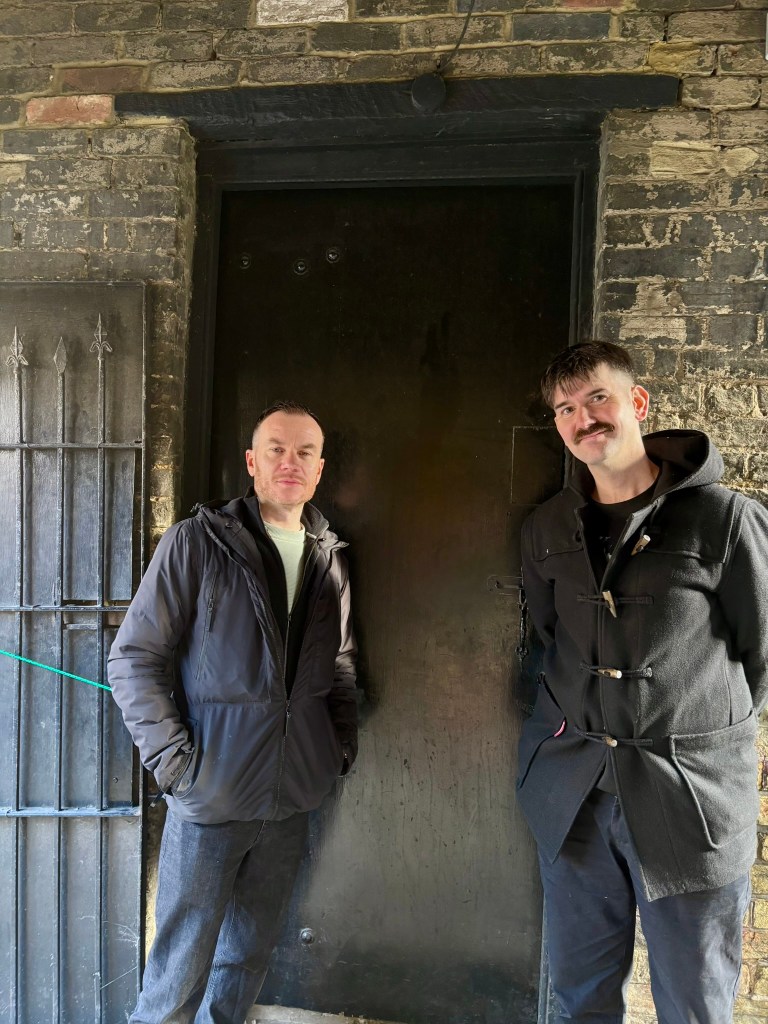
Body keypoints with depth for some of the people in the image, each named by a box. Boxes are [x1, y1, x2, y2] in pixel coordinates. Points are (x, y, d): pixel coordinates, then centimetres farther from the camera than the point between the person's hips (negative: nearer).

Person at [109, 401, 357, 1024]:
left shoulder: (329, 558, 6)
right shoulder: (197, 542, -8)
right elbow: (135, 658, -8)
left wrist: (345, 739, 7)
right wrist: (173, 758, -13)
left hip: (292, 798, 5)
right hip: (210, 795, -4)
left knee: (249, 955, 20)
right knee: (181, 970, 9)